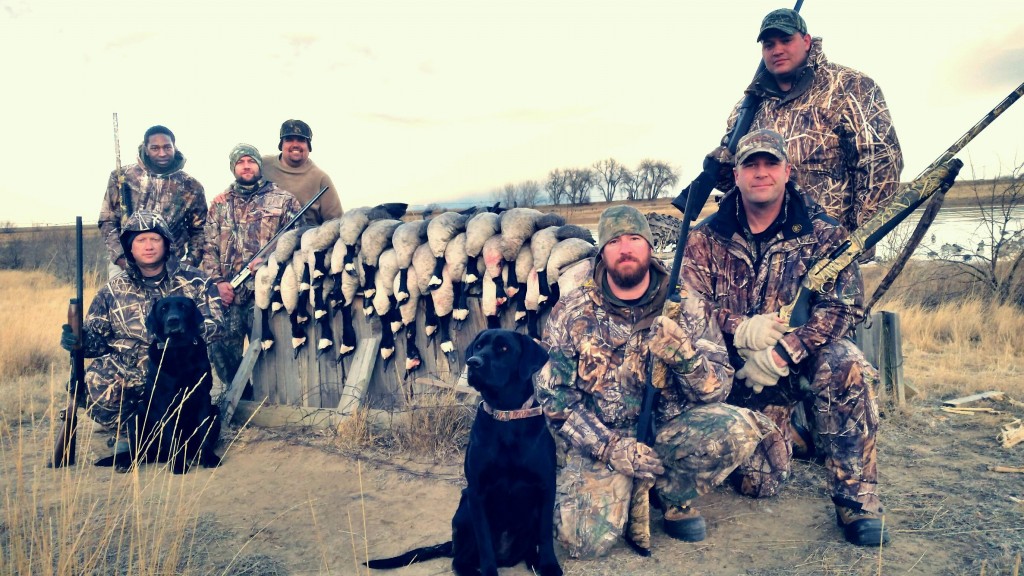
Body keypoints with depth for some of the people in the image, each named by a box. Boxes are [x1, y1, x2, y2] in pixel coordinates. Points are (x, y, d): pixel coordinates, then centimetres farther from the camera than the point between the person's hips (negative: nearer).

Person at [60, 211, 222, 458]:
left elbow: (213, 324, -3)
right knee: (95, 380, -28)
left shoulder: (193, 280, 5)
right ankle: (126, 429, 2)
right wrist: (78, 338, -13)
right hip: (125, 366, 2)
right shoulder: (114, 290, 13)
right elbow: (96, 337, 11)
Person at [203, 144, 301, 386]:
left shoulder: (283, 199, 5)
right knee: (221, 350, 6)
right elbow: (209, 247, 11)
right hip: (227, 292, 3)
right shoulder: (220, 204, 14)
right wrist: (218, 281, -2)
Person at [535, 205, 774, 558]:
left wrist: (684, 356, -27)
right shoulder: (570, 313, -4)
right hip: (599, 441, -1)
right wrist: (610, 447, -16)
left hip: (669, 431, 2)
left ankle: (674, 496, 1)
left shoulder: (684, 306, -2)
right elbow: (553, 395, -5)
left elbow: (717, 390, -5)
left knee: (740, 428, -27)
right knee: (585, 540, -25)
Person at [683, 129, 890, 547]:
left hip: (805, 356, 0)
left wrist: (782, 354, -28)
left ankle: (856, 500, -18)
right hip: (741, 370, 1)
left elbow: (845, 304, -16)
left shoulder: (822, 232, -7)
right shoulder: (707, 238, -4)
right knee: (758, 484, -5)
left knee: (847, 366, -36)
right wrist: (741, 329, -28)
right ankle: (787, 432, 33)